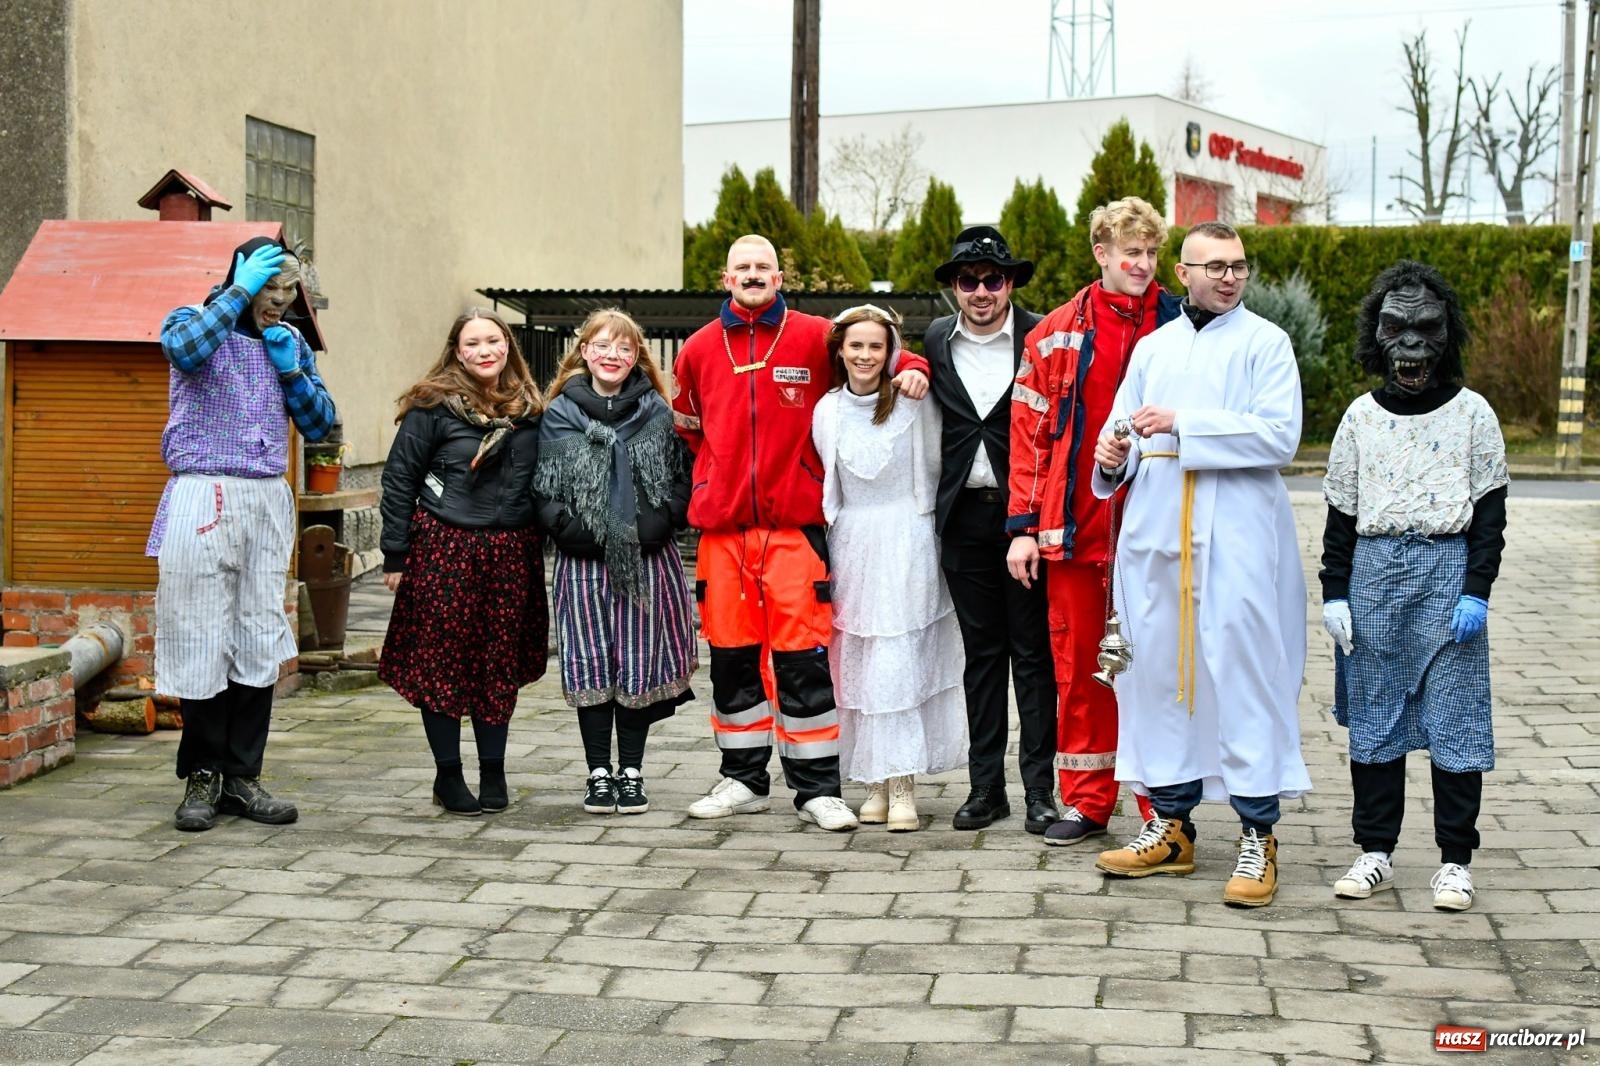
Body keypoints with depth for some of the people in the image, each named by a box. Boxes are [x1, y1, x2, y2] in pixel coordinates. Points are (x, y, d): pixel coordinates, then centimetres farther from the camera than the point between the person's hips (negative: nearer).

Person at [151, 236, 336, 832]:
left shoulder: (290, 342, 16)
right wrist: (240, 291, -17)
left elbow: (319, 427, 15)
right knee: (203, 638, -4)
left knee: (261, 641, 3)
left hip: (269, 501, 5)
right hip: (203, 496, -4)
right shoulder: (195, 322, 2)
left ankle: (241, 776, 10)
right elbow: (184, 349, -24)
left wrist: (292, 371, 0)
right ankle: (202, 777, 6)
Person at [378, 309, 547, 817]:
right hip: (444, 549, -4)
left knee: (502, 664, 8)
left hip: (512, 552, 4)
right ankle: (448, 776, 12)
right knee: (444, 662, 1)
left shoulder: (528, 409, 9)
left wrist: (537, 544, 10)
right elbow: (399, 479, -4)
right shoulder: (434, 406, -5)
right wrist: (395, 556, -6)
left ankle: (493, 772, 19)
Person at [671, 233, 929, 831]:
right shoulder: (700, 348, 9)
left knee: (802, 656, -5)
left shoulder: (815, 337, 1)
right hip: (722, 526, 3)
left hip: (794, 524, -3)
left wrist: (911, 368, -9)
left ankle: (817, 788, 4)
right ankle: (743, 781, 21)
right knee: (731, 654, 9)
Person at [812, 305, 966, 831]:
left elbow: (935, 466, 3)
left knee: (897, 659, -10)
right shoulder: (827, 410, 8)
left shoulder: (914, 400, -4)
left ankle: (902, 785, -7)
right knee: (856, 662, 2)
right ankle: (876, 782, 9)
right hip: (850, 543, 4)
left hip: (905, 540, -4)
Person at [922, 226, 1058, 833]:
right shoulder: (936, 341, 9)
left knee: (1033, 651, 2)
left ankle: (1039, 788, 8)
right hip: (965, 515, 4)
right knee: (981, 651, 10)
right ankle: (986, 786, 16)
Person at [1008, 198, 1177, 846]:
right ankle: (1087, 802, 19)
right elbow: (1029, 432, 7)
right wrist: (1024, 524, 2)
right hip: (1074, 528, 2)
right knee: (1078, 664, 8)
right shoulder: (1056, 335, 6)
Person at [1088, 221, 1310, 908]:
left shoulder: (1265, 343, 3)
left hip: (1236, 536, -4)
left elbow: (1280, 436, -10)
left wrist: (1183, 426, -13)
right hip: (1156, 534, 5)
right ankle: (1171, 824, 17)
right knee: (1159, 668, 6)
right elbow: (1124, 430, 17)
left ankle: (1258, 836, -2)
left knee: (1241, 668, -8)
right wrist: (1113, 458, -7)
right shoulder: (1151, 348, 18)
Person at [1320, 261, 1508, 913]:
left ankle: (1455, 860, 8)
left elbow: (1491, 510, 2)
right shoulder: (1362, 415, 9)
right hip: (1375, 571, 2)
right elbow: (1340, 510, 10)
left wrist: (1477, 590, -7)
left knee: (1454, 714, -2)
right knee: (1374, 716, 5)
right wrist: (1335, 591, 4)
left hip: (1449, 569, -2)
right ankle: (1375, 852, 15)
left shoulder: (1472, 413, 3)